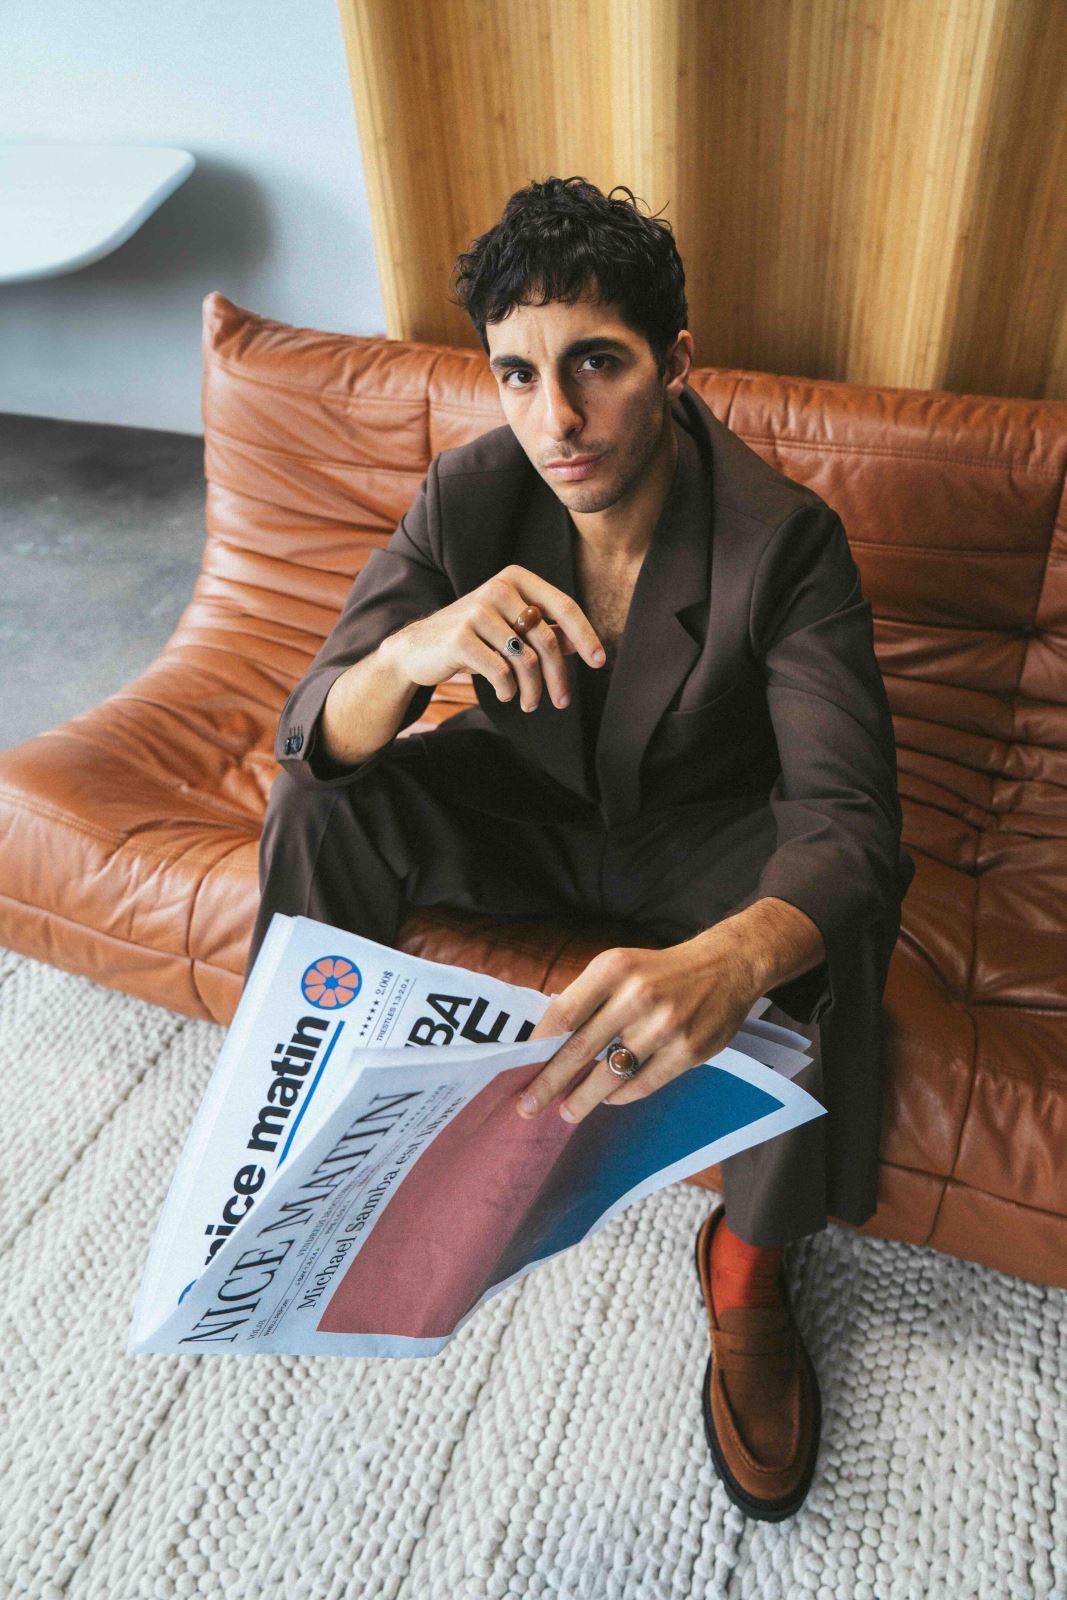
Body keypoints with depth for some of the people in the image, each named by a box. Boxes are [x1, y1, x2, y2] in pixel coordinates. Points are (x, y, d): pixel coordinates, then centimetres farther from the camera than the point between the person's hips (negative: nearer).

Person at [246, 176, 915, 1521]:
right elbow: (311, 735, -21)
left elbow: (851, 820, -32)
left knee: (844, 908, -31)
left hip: (698, 836, -1)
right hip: (524, 807, 2)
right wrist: (412, 652, -46)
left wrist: (732, 960, -56)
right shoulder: (470, 492, -17)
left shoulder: (784, 539, -25)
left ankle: (748, 1256, -4)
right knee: (322, 803, -21)